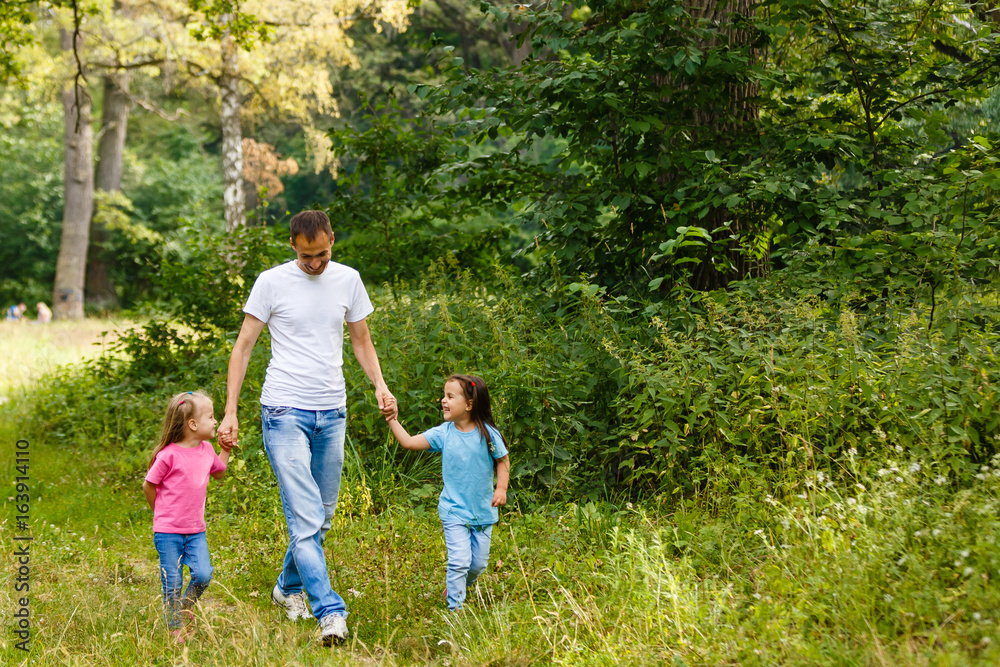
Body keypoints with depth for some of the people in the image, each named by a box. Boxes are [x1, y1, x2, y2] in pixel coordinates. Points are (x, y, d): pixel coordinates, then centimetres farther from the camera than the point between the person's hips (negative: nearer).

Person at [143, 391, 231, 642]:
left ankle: (185, 606, 18)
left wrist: (226, 447, 16)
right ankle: (175, 627, 18)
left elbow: (219, 472, 26)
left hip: (196, 530, 5)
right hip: (168, 531, -5)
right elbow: (148, 485, -5)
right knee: (172, 583, 2)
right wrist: (163, 512, 4)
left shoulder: (206, 450, 6)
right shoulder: (169, 455, -15)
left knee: (203, 575, -10)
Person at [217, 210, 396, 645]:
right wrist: (230, 411, -6)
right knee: (305, 519, -14)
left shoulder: (348, 280, 8)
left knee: (321, 517, 13)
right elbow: (243, 347, 0)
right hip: (285, 412, -5)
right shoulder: (272, 282, -3)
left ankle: (289, 587, 35)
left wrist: (380, 385, -2)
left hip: (332, 413, 5)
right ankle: (330, 613, -19)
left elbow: (362, 341, 17)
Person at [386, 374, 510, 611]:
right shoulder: (443, 433, -5)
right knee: (459, 561, -11)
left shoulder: (487, 434, -8)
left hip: (483, 511, 1)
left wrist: (501, 488, -7)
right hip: (454, 511, -1)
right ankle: (455, 607, 1)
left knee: (479, 563, 10)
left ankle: (459, 586, 38)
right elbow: (409, 442, -5)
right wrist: (392, 420, -13)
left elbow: (502, 460, 3)